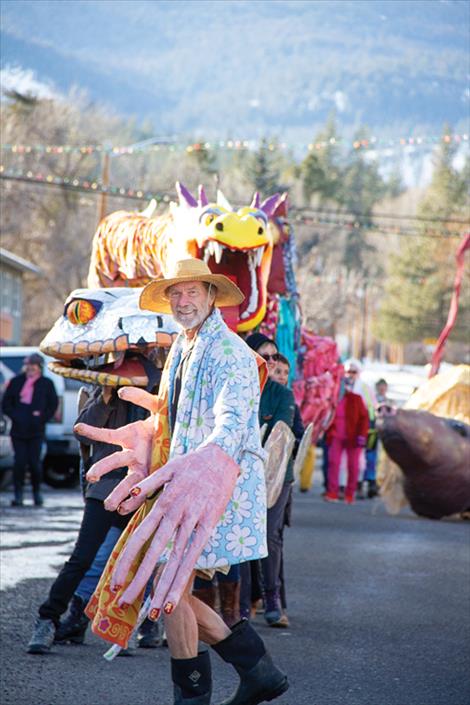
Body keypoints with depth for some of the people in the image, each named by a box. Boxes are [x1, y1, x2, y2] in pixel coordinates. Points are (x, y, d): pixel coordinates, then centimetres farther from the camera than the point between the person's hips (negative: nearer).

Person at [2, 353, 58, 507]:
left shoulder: (46, 384, 7)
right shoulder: (16, 382, 10)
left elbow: (53, 405, 7)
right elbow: (6, 404, 10)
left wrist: (41, 418, -4)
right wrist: (15, 416, -4)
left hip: (36, 431, -1)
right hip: (18, 429, 1)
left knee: (34, 462, -3)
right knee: (19, 462, -4)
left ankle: (37, 493, 14)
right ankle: (18, 494, 3)